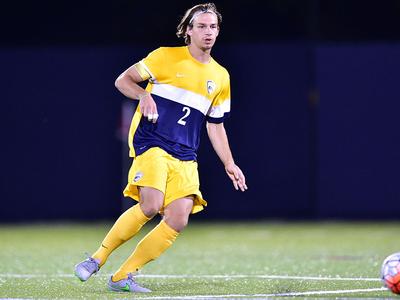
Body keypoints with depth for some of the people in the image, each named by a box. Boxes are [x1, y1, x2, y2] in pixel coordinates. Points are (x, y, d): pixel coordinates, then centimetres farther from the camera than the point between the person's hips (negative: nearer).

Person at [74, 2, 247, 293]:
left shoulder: (220, 76, 16)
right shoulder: (167, 56, 2)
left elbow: (215, 126, 23)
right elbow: (123, 80, 5)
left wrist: (229, 165, 16)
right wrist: (144, 95, -15)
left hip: (185, 157, 5)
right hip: (151, 143, -5)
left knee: (178, 220, -11)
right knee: (151, 205, -26)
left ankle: (122, 276, -1)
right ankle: (98, 258, -9)